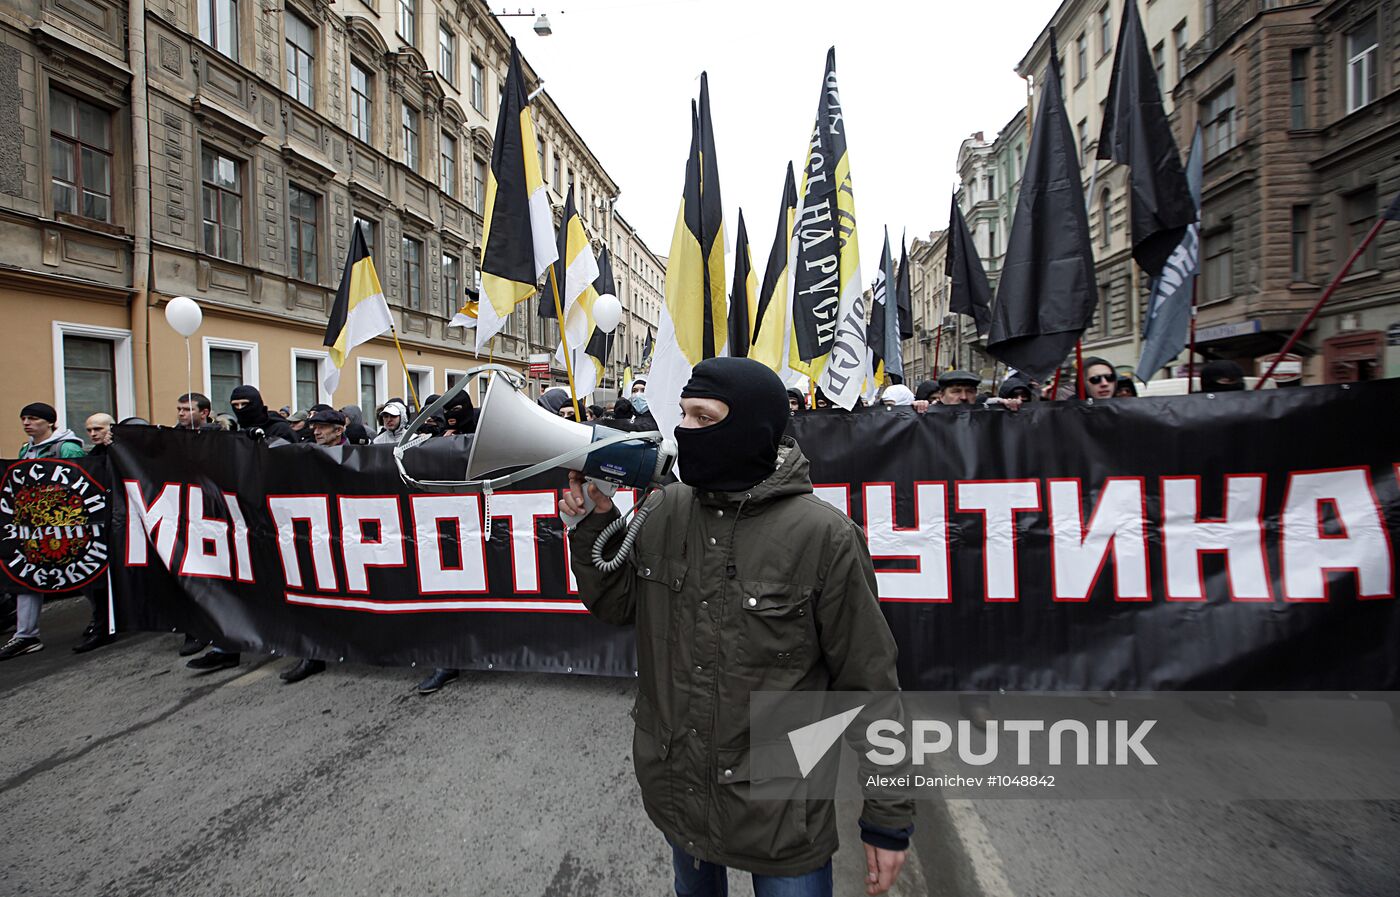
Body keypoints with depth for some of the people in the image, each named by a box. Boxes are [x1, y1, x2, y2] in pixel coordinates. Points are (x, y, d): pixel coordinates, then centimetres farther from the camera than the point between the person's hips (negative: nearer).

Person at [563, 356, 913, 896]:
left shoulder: (823, 536, -21)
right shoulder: (661, 511, -6)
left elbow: (868, 685, -14)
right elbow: (617, 606, 5)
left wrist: (889, 819, -7)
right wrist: (594, 525, -11)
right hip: (673, 791, 5)